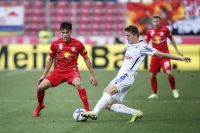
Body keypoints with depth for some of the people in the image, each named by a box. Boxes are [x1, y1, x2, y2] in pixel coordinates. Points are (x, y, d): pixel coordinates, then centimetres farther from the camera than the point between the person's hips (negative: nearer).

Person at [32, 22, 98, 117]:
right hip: (58, 71, 3)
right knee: (40, 87, -11)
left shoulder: (78, 44, -7)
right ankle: (40, 106, 22)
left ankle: (87, 110, -28)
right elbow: (50, 60, 11)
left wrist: (92, 75, 2)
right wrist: (44, 75, 8)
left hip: (72, 70, -3)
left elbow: (86, 59, 3)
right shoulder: (55, 44, -3)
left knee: (78, 84, -36)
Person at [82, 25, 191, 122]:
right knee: (109, 104, 0)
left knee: (108, 90, -30)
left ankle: (95, 112, -39)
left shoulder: (142, 46, -6)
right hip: (120, 76, 9)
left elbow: (161, 54, -4)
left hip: (127, 76, -9)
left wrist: (179, 58, -6)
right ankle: (136, 113, 5)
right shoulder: (129, 46, 18)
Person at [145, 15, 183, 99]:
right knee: (152, 75, 1)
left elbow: (171, 39, 10)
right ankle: (154, 93, 17)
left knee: (168, 73, -15)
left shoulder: (165, 29, -4)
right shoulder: (149, 31, 0)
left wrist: (177, 50, 11)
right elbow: (146, 43, 6)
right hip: (155, 56, 3)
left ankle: (174, 90, 8)